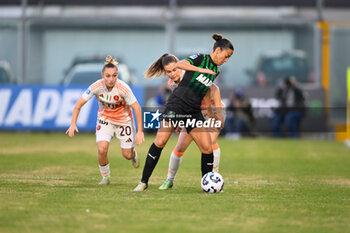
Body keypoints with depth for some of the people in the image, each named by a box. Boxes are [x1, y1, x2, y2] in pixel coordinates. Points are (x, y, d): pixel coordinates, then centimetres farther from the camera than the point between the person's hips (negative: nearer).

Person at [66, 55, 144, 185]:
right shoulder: (97, 86, -24)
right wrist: (73, 124, -27)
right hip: (105, 119, 1)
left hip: (123, 120, -1)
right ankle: (105, 176, 7)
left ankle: (134, 154, 42)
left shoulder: (123, 88, -29)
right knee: (102, 149, -20)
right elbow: (79, 104, -17)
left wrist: (140, 131, -21)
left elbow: (136, 108, -20)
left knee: (127, 155, 3)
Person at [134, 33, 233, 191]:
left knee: (207, 149, -5)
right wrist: (202, 70, -31)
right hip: (177, 103, -6)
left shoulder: (215, 72, 15)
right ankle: (144, 181, -3)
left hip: (194, 111, 6)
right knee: (160, 142, -13)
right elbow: (181, 64, -24)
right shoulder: (200, 59, -5)